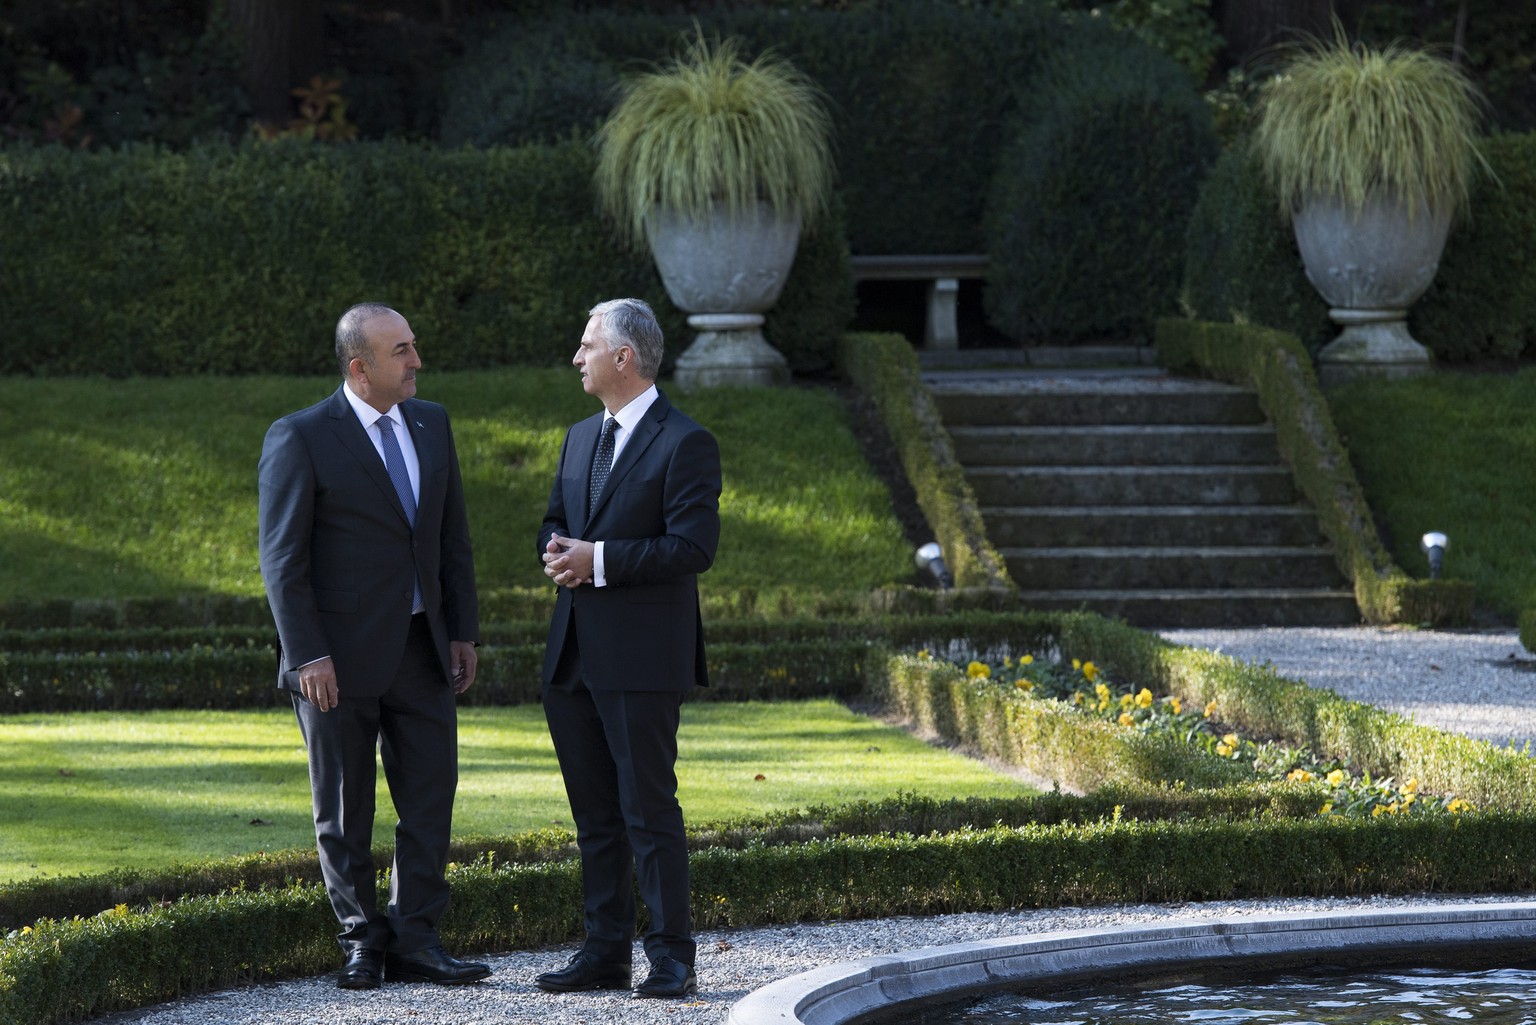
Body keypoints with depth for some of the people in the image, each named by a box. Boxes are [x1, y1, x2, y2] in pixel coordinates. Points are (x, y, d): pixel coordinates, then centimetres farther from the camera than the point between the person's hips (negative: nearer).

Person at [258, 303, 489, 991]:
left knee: (430, 800, 1)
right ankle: (362, 944, 14)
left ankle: (414, 942, 6)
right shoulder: (300, 438, -9)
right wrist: (307, 656, -17)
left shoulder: (430, 424, 9)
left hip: (420, 650, 5)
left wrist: (464, 633, 8)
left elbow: (453, 537, 13)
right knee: (344, 812, 4)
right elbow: (282, 558, -11)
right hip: (339, 657, -5)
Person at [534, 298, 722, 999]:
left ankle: (671, 959, -1)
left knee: (649, 809, -6)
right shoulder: (581, 438, 18)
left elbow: (692, 546, -15)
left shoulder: (684, 444, -8)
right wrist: (557, 553, -2)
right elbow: (554, 523, 23)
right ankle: (605, 953, 16)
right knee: (595, 815, 10)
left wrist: (599, 560, -18)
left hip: (642, 659, -8)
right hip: (574, 655, 8)